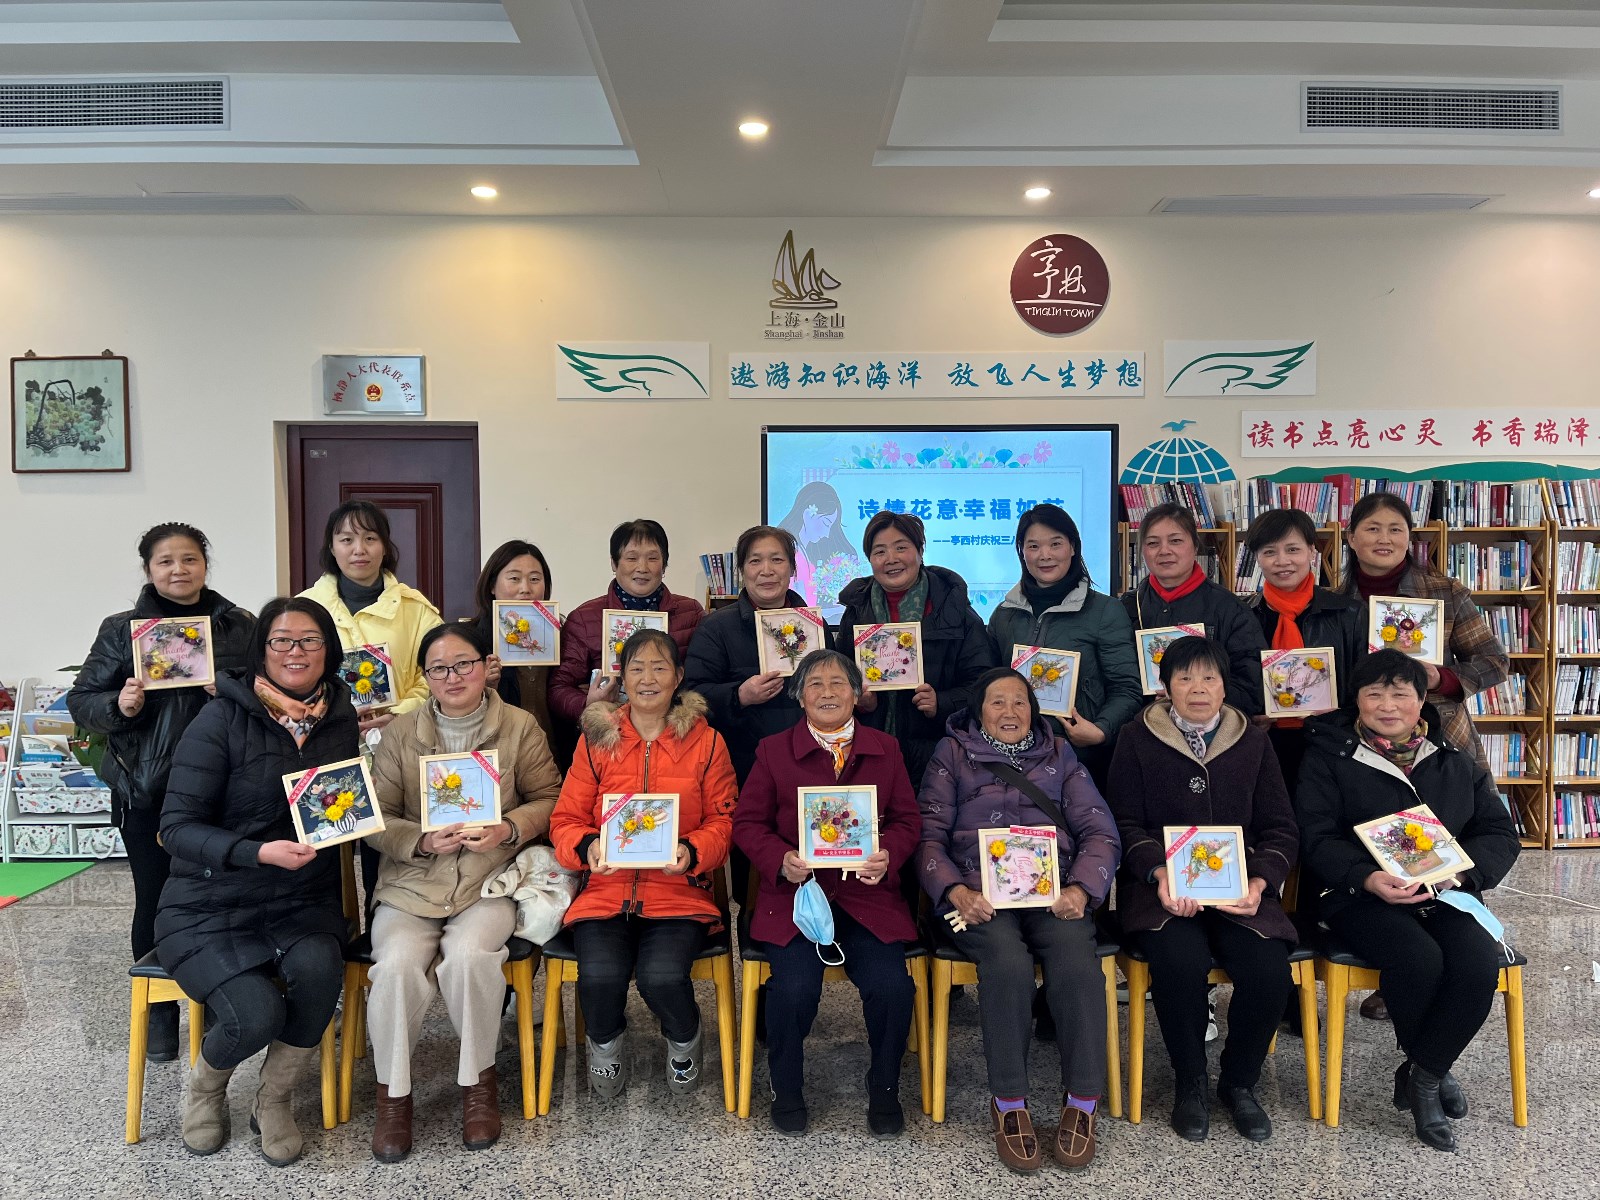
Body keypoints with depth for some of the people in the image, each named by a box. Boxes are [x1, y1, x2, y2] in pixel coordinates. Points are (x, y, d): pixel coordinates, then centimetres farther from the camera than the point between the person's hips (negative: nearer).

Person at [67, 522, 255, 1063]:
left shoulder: (240, 627, 4)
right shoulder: (122, 629, 4)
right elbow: (81, 700, 6)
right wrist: (118, 705, -15)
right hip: (145, 792, 0)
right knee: (155, 901, 9)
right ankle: (159, 1013, 26)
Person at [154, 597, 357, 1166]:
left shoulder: (340, 720, 4)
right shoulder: (222, 719, -9)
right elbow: (177, 827, -12)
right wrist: (260, 852, -26)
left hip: (303, 903, 3)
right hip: (211, 907, -3)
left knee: (318, 967, -29)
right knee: (257, 1012, -26)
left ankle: (275, 1101, 0)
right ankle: (206, 1082, 13)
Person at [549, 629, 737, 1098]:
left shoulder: (706, 741, 6)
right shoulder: (595, 739, 8)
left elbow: (723, 821, 5)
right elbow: (565, 819, 7)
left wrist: (692, 852, -16)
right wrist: (588, 847, -15)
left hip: (679, 891, -1)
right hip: (606, 888, 1)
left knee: (662, 976, -27)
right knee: (600, 976, -26)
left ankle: (684, 1041, 13)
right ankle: (606, 1042, 14)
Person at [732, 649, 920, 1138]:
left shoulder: (885, 749, 13)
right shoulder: (774, 750, 8)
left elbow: (907, 819, 12)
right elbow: (747, 822, 6)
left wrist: (888, 855, -10)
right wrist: (781, 859, -13)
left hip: (866, 893, 1)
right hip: (795, 893, -1)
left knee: (890, 986, -22)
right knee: (795, 986, -25)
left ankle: (884, 1089, 9)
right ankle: (786, 1089, 6)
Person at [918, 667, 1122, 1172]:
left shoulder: (1059, 754, 20)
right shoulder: (953, 755, 15)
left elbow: (1100, 831, 11)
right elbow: (929, 836, 5)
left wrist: (1082, 888, -8)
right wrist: (956, 892, -13)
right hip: (978, 890, -1)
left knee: (1077, 961, -30)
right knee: (1008, 961, -33)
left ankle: (1082, 1103, -16)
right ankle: (1008, 1103, -17)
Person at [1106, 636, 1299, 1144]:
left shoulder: (1253, 741, 12)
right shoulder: (1137, 739, 5)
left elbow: (1281, 828, 9)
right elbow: (1126, 823, 1)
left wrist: (1260, 881, -10)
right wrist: (1160, 874, -17)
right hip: (1160, 886, -2)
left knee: (1269, 969, -25)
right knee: (1180, 962, -31)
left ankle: (1239, 1083, 5)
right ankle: (1190, 1083, -3)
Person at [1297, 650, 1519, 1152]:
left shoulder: (1455, 761, 14)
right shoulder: (1328, 757, 3)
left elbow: (1501, 833, 9)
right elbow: (1317, 840, -5)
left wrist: (1458, 870, -13)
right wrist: (1368, 878, -24)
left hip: (1445, 894, 3)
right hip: (1361, 896, -3)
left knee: (1480, 965, -26)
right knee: (1419, 959, -30)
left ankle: (1418, 1077, -7)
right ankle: (1433, 1072, -1)